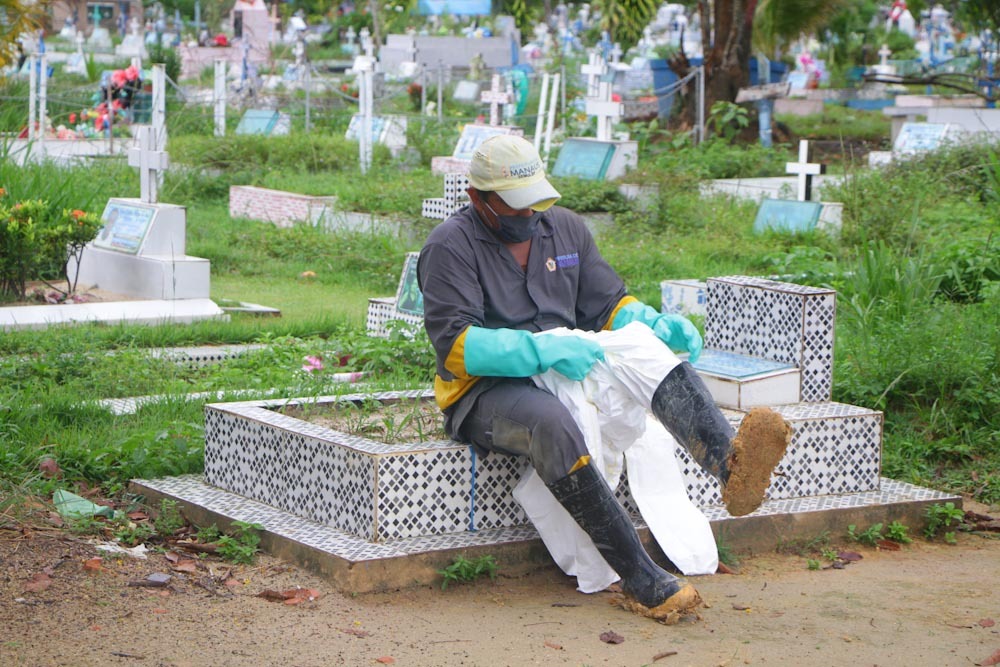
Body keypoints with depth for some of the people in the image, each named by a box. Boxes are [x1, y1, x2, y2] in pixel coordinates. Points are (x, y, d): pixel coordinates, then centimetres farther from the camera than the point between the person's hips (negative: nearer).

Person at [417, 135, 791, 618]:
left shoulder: (565, 228, 15)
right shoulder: (450, 246, -4)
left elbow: (607, 303, 17)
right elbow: (455, 344, -15)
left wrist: (656, 324, -6)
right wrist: (542, 350, -26)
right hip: (488, 392, -6)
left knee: (656, 355, -23)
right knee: (552, 424, -39)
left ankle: (729, 464, -53)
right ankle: (641, 580, -41)